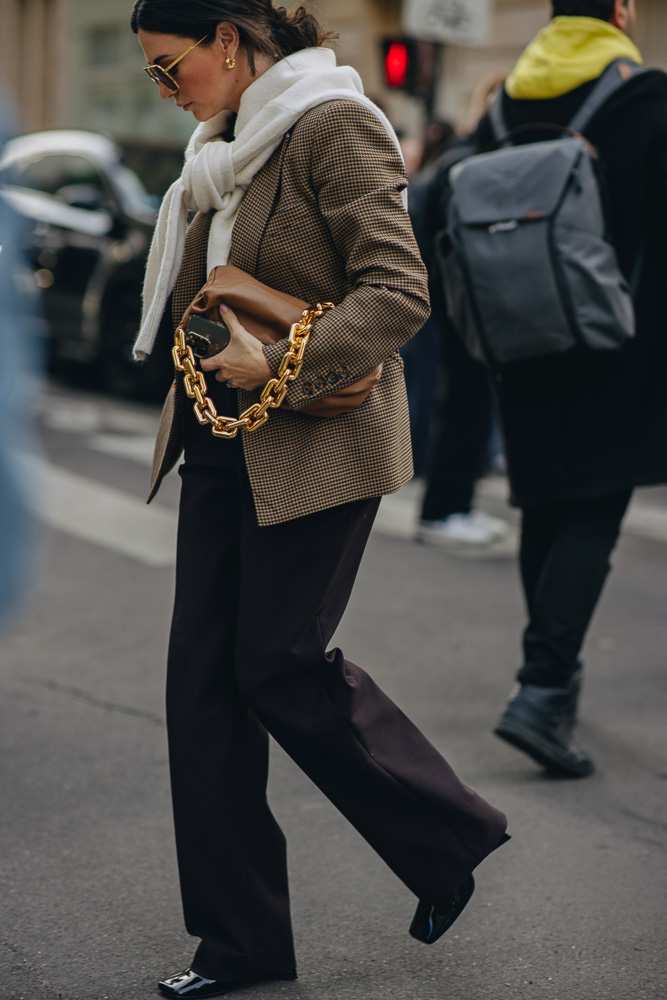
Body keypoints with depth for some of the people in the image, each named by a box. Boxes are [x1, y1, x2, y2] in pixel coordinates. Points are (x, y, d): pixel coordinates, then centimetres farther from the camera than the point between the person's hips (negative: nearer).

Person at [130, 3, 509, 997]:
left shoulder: (334, 124, -12)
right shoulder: (229, 150, 15)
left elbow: (399, 293, -20)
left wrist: (277, 365, -23)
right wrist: (209, 351, 9)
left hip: (316, 446, -9)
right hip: (227, 447, 9)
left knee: (279, 666, -4)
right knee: (202, 678, 5)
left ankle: (454, 833, 20)